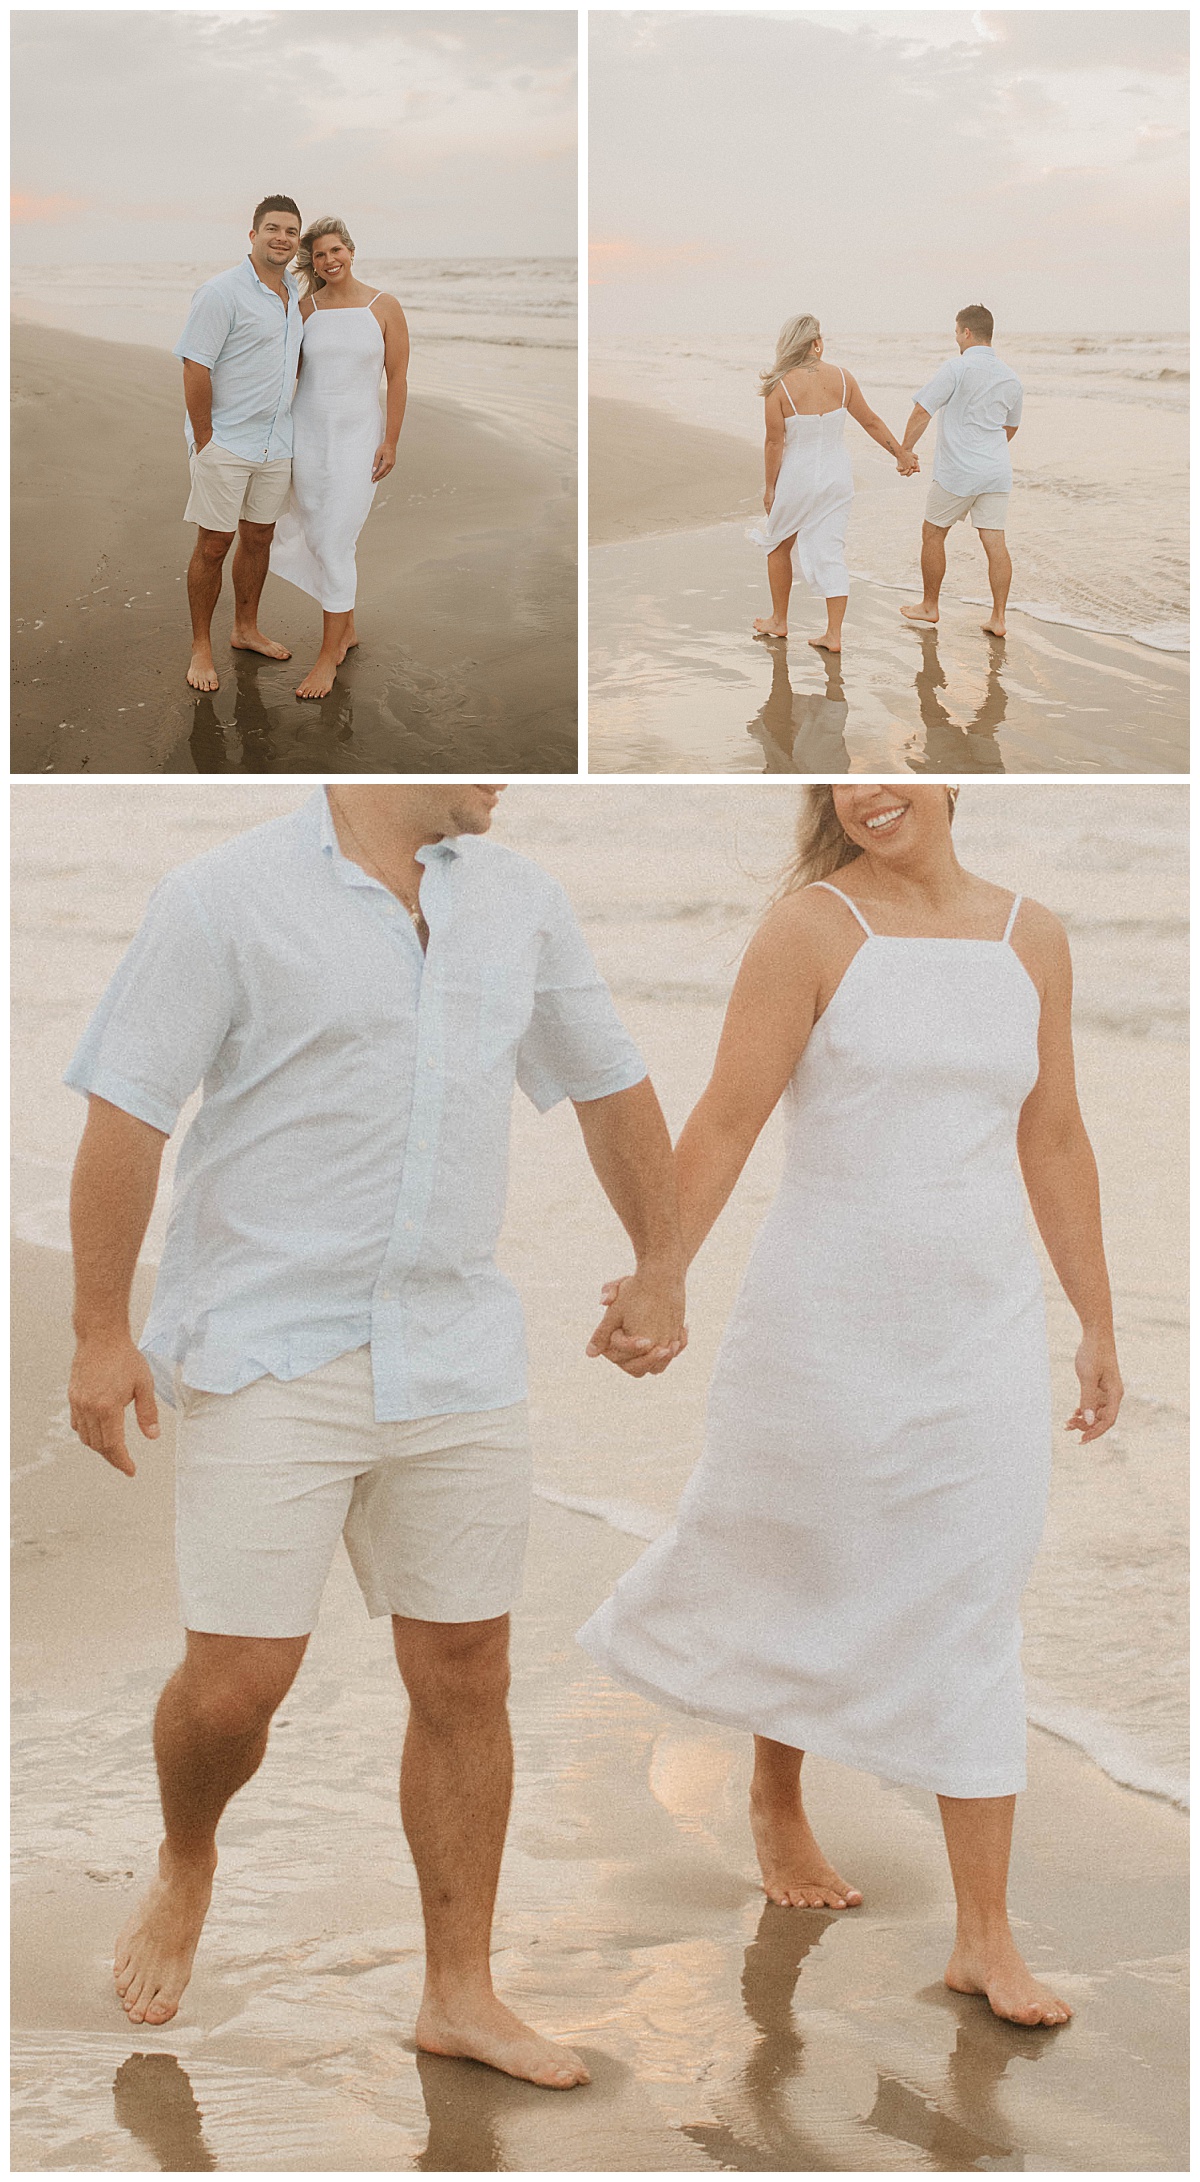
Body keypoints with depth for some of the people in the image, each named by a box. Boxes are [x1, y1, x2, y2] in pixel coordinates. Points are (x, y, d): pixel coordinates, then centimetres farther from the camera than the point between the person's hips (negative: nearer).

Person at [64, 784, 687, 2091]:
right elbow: (126, 1114, -8)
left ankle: (459, 1994, 19)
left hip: (459, 1359, 5)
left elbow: (611, 1085, 19)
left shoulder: (518, 902, 8)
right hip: (269, 1356, -4)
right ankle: (185, 1872, 29)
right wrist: (101, 1332, -10)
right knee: (238, 1678, -4)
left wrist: (661, 1272, 21)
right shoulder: (229, 896, -8)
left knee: (464, 1676, 6)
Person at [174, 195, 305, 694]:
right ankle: (201, 648, 8)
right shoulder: (222, 293, -16)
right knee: (214, 545, -2)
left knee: (258, 537, 16)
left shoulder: (292, 294, 10)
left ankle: (246, 629, 32)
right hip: (225, 444, -7)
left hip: (274, 443, 7)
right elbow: (195, 369, -17)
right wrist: (204, 442, -16)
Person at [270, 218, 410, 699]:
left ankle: (328, 655, -1)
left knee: (334, 545, -8)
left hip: (357, 437, -3)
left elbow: (397, 378, -2)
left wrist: (390, 441, -6)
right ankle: (347, 629, 29)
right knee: (321, 538, 9)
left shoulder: (383, 307, -3)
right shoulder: (306, 309, 4)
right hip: (308, 433, 3)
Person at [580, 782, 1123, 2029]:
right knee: (803, 1575, 13)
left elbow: (1055, 1144, 10)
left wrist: (1097, 1324, 12)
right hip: (828, 1319, -3)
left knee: (971, 1622, 2)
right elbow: (728, 1118, -9)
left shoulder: (1032, 939, 5)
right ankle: (776, 1802, 42)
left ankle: (985, 1939, 7)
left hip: (985, 1329, 3)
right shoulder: (813, 925, -8)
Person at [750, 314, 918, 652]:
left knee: (779, 545, 19)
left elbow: (775, 442, -13)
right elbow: (871, 422, 3)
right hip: (837, 476, 3)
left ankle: (778, 621, 30)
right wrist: (901, 453, 16)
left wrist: (770, 488, -2)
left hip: (797, 476, -3)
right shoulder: (841, 377, -6)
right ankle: (834, 634, 4)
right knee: (830, 552, 7)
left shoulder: (780, 387, -16)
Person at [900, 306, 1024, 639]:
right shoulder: (1010, 378, 9)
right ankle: (998, 618, -1)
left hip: (957, 471, -5)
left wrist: (905, 451, -2)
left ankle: (929, 606, 23)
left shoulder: (955, 369, -11)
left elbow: (921, 412, -14)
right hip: (996, 472, 5)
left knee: (932, 533, 13)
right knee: (994, 542, 2)